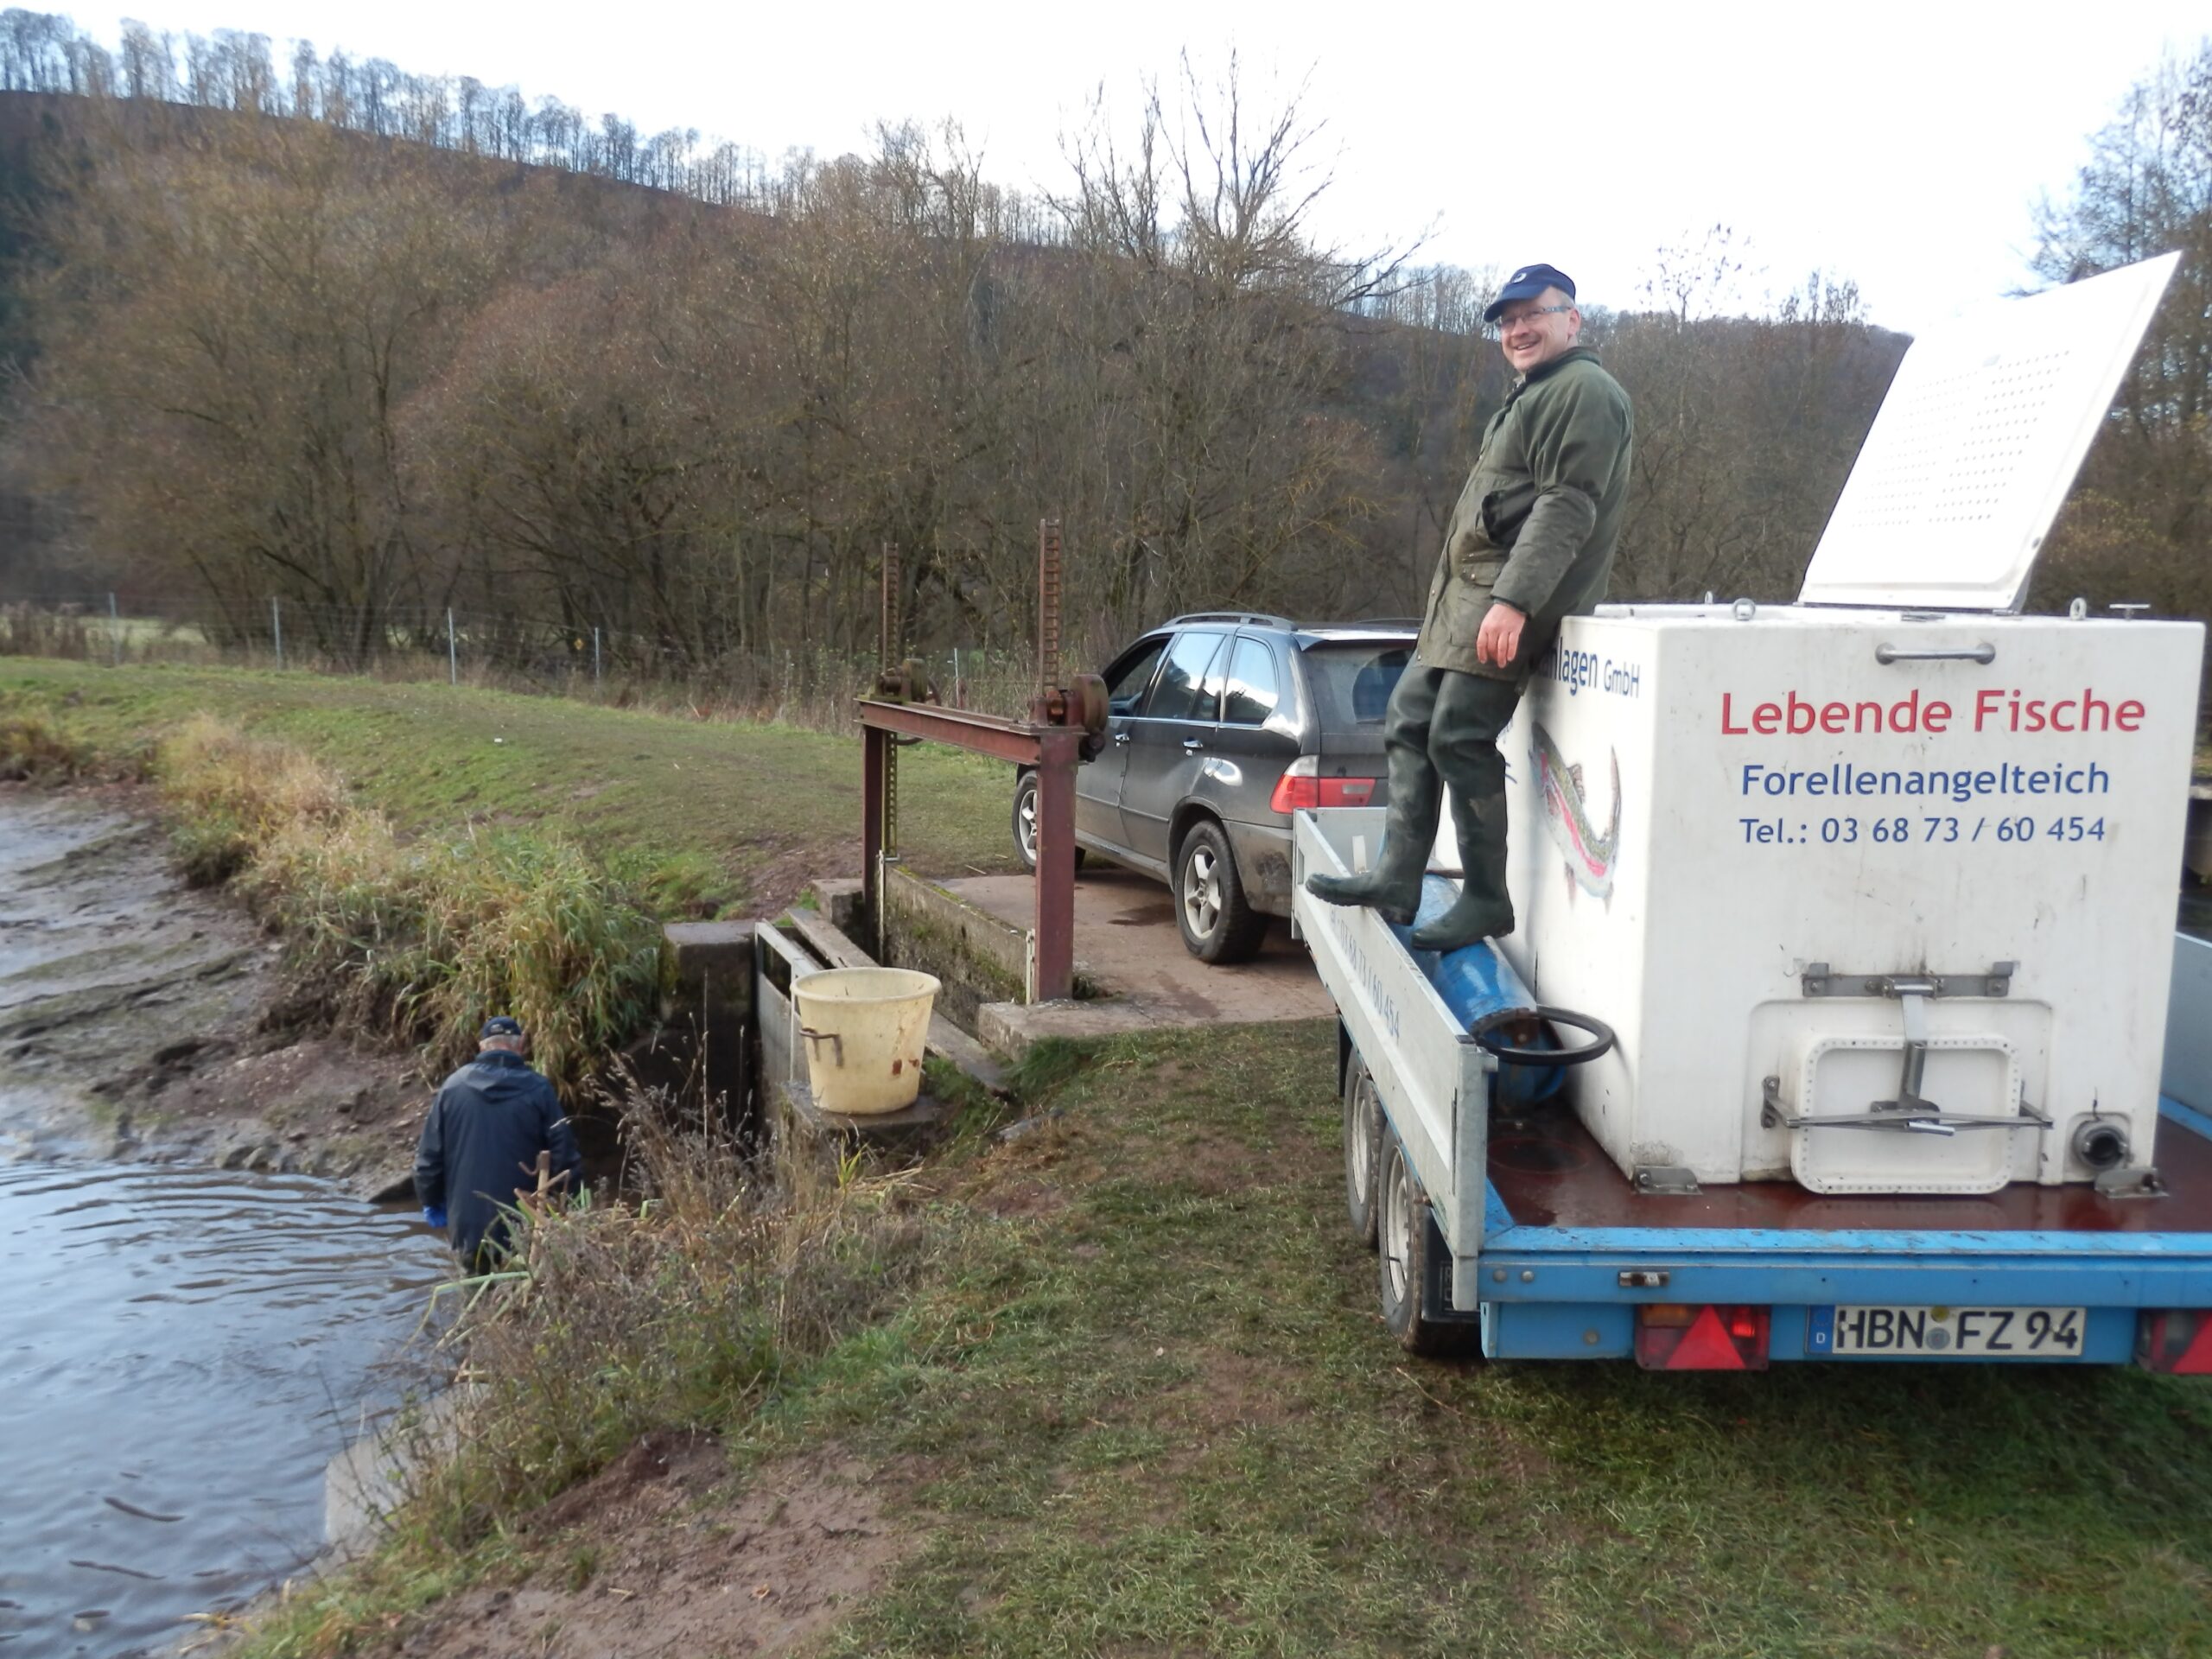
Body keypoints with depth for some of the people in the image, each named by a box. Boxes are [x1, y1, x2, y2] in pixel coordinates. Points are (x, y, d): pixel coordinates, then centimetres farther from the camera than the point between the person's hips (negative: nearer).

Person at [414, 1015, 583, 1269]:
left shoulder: (453, 1086, -1)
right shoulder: (538, 1090, -7)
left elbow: (428, 1155, 3)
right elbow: (564, 1156, -6)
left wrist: (431, 1201, 17)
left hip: (466, 1227, 2)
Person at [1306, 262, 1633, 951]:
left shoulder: (1583, 391, -9)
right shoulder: (1535, 395, 26)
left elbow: (1567, 506, -20)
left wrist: (1513, 599, -27)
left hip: (1512, 599, -11)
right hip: (1467, 594, 11)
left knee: (1459, 739, -13)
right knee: (1410, 719, 9)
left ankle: (1486, 900, -5)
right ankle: (1397, 876, 11)